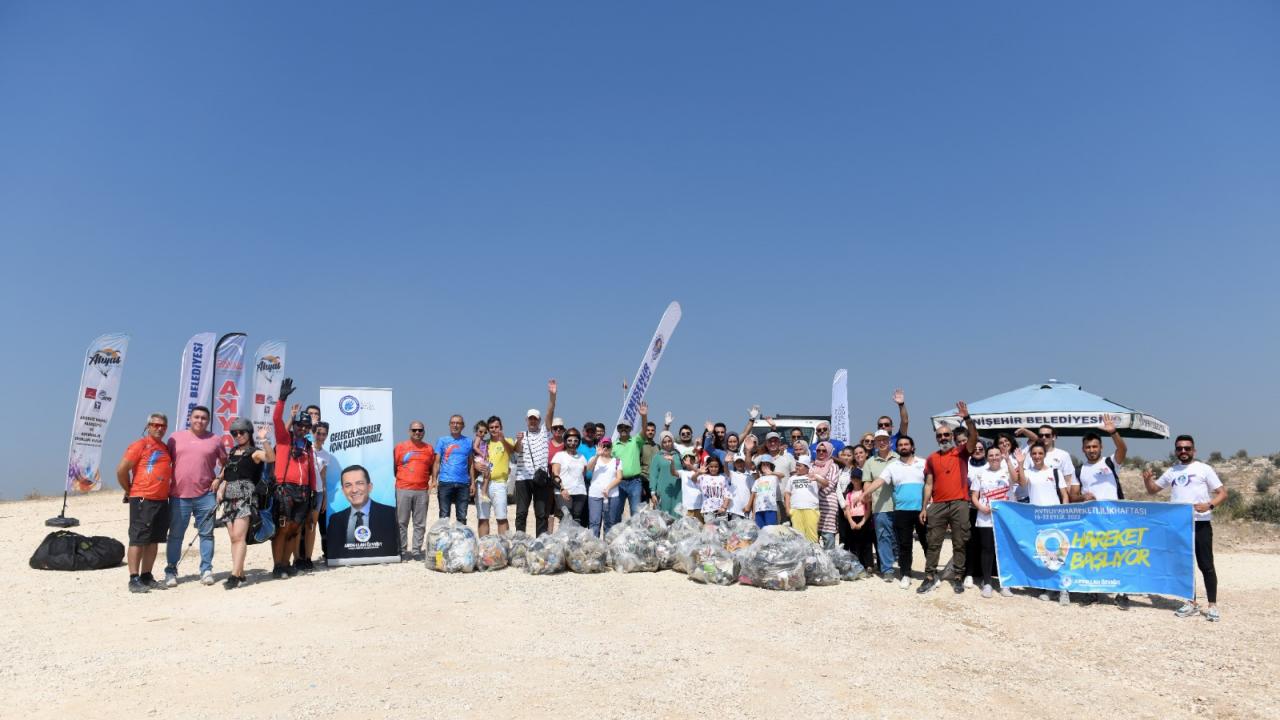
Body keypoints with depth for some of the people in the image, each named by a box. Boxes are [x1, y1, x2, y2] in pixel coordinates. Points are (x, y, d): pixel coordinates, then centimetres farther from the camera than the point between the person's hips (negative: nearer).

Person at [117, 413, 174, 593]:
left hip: (162, 500, 7)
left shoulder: (166, 448, 16)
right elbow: (121, 470, -9)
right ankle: (134, 579, -1)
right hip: (142, 499, -7)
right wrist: (129, 490, 0)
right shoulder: (140, 445, -5)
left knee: (154, 540, 10)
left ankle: (147, 577, 17)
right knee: (138, 539, -4)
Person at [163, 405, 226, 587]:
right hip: (179, 495, 0)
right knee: (175, 535, 6)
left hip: (205, 496, 0)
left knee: (206, 534, 5)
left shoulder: (215, 440, 6)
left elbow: (226, 464, 14)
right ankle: (170, 571, 16)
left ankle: (206, 570, 12)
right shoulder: (176, 437, 7)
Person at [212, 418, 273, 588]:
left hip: (245, 494, -7)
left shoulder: (254, 452, -1)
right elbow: (224, 474, 24)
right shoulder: (231, 453, 21)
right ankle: (240, 574, 11)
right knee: (233, 538, 5)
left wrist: (264, 440, -31)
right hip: (229, 496, 7)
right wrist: (220, 489, 7)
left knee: (239, 536, -15)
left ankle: (235, 575, -18)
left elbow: (271, 458, -21)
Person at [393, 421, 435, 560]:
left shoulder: (429, 448, 12)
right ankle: (402, 550, 7)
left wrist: (431, 482, 7)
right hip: (403, 490, -2)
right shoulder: (400, 447, 6)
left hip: (422, 491, 2)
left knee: (420, 523, 4)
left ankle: (416, 550, 11)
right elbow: (393, 467, 9)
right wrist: (401, 479, 4)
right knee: (401, 522, 0)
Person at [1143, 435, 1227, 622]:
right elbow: (1153, 490, 21)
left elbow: (1222, 493, -3)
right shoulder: (1171, 472, 13)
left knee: (1206, 565, -2)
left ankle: (1212, 606, 5)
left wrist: (1209, 505, -22)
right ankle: (1191, 603, 19)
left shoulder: (1204, 469, 0)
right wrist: (1147, 479, -2)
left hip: (1201, 524, -5)